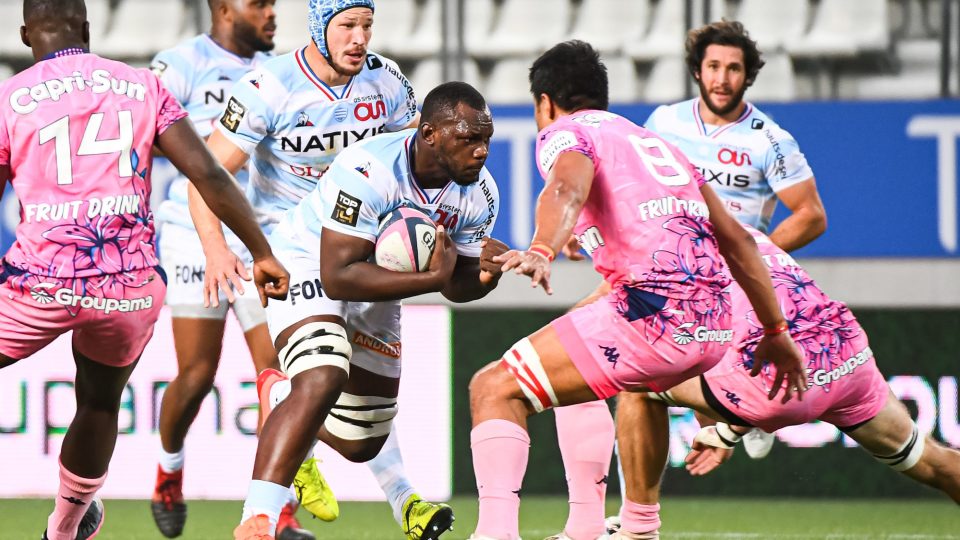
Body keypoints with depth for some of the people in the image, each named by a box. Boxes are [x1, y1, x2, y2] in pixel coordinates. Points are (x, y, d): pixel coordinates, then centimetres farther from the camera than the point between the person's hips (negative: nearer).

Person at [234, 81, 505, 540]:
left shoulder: (479, 193, -14)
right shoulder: (367, 172, -35)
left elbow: (456, 285, -2)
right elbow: (338, 276, -37)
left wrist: (482, 276, -26)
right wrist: (431, 278, -40)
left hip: (374, 293, 7)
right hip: (309, 266, -7)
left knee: (359, 444, 14)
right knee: (322, 382, -33)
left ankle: (287, 410, 47)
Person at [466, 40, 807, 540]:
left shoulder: (564, 133, 7)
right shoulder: (655, 141, 29)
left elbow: (569, 187, -19)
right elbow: (737, 241, 28)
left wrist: (541, 251, -37)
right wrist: (777, 333, 35)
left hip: (655, 319, -8)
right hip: (716, 328, 8)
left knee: (494, 389, -3)